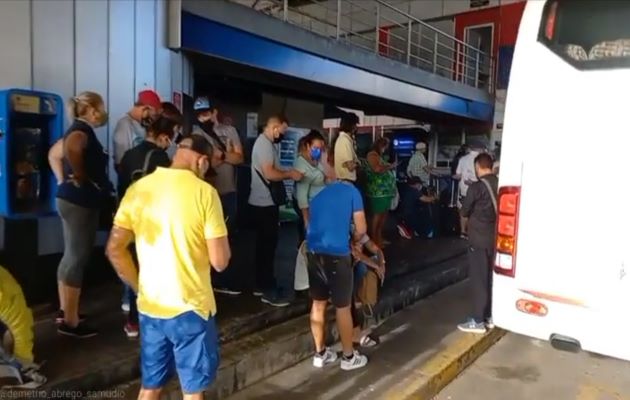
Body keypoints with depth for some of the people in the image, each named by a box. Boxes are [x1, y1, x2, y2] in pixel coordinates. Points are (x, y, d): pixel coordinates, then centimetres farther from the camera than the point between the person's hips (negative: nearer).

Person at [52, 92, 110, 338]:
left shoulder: (80, 130, 15)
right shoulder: (82, 131, -14)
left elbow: (53, 154, 25)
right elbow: (71, 149, -37)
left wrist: (62, 180, 16)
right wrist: (79, 177, -23)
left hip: (72, 199, 10)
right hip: (79, 201, -10)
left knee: (71, 256, 17)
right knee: (77, 258, -4)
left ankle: (64, 311, 29)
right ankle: (70, 321, 4)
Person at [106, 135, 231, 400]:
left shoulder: (138, 188, 0)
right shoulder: (204, 192, -14)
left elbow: (114, 250, 3)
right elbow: (220, 261, -14)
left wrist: (139, 287, 13)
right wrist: (218, 237, 6)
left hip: (150, 307, 5)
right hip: (191, 307, -4)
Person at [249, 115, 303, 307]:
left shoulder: (267, 143, 16)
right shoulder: (264, 144, -16)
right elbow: (269, 173, -24)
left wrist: (288, 173, 5)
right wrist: (290, 174, -12)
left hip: (265, 202, 10)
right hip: (265, 203, -10)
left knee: (264, 244, 16)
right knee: (268, 245, -5)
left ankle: (261, 285, 26)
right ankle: (268, 290, 3)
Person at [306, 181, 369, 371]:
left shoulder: (319, 194, 19)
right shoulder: (352, 191, 2)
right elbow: (361, 229, -2)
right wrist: (353, 235, 20)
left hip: (313, 252, 6)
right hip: (337, 254, -5)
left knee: (318, 303, 17)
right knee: (343, 307, 9)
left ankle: (320, 353, 30)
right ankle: (349, 357, 24)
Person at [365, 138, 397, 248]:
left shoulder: (379, 156, 22)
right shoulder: (372, 155, -7)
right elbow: (377, 169, -22)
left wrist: (390, 167, 10)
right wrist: (390, 166, -11)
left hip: (385, 189, 10)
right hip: (378, 190, -10)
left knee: (384, 214, 12)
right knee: (377, 214, -8)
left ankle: (379, 237, 20)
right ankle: (373, 239, -2)